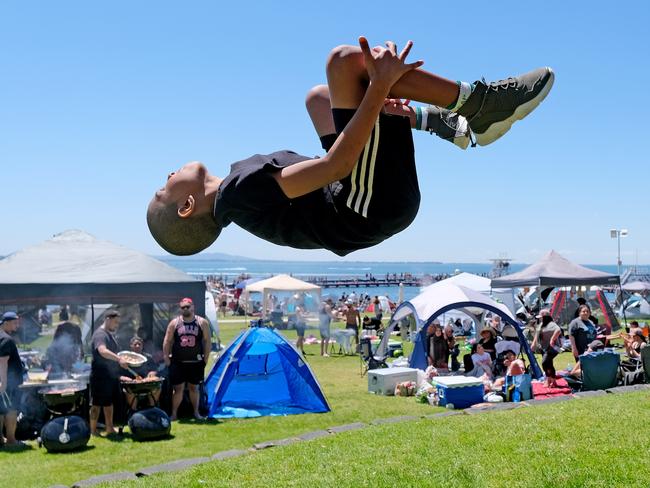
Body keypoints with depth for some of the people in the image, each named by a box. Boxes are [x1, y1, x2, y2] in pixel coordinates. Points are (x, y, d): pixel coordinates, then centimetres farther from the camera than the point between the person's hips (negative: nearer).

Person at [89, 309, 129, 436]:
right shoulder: (100, 334, -17)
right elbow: (102, 351, -35)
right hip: (101, 376, -9)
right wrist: (119, 359, -44)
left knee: (109, 402, 14)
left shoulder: (110, 334, 15)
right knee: (97, 404, -1)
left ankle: (110, 429, 22)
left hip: (112, 375, 9)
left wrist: (124, 359, 14)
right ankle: (93, 431, 6)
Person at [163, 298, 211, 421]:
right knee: (178, 388, 1)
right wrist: (166, 358, -1)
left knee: (194, 388, 10)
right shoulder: (174, 323, 2)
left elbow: (207, 341, 3)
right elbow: (167, 341, 4)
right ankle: (174, 414, 10)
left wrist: (206, 358, -2)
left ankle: (196, 412, 21)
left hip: (196, 363, 0)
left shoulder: (202, 323, 1)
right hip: (178, 363, 0)